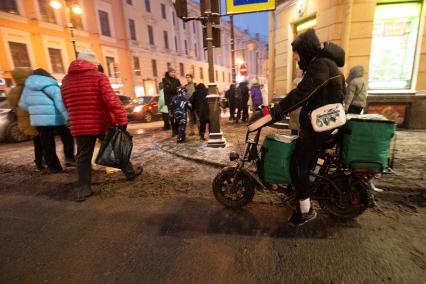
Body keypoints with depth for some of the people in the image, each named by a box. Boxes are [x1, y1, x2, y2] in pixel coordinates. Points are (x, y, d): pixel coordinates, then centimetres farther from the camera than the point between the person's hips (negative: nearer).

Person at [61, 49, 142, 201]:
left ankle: (84, 189, 8)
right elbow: (111, 100, -19)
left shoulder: (66, 81, 11)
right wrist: (122, 119, -19)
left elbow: (67, 104, 19)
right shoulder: (98, 77, -8)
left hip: (80, 126, 4)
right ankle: (130, 172, 27)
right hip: (103, 124, -3)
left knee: (83, 157, 8)